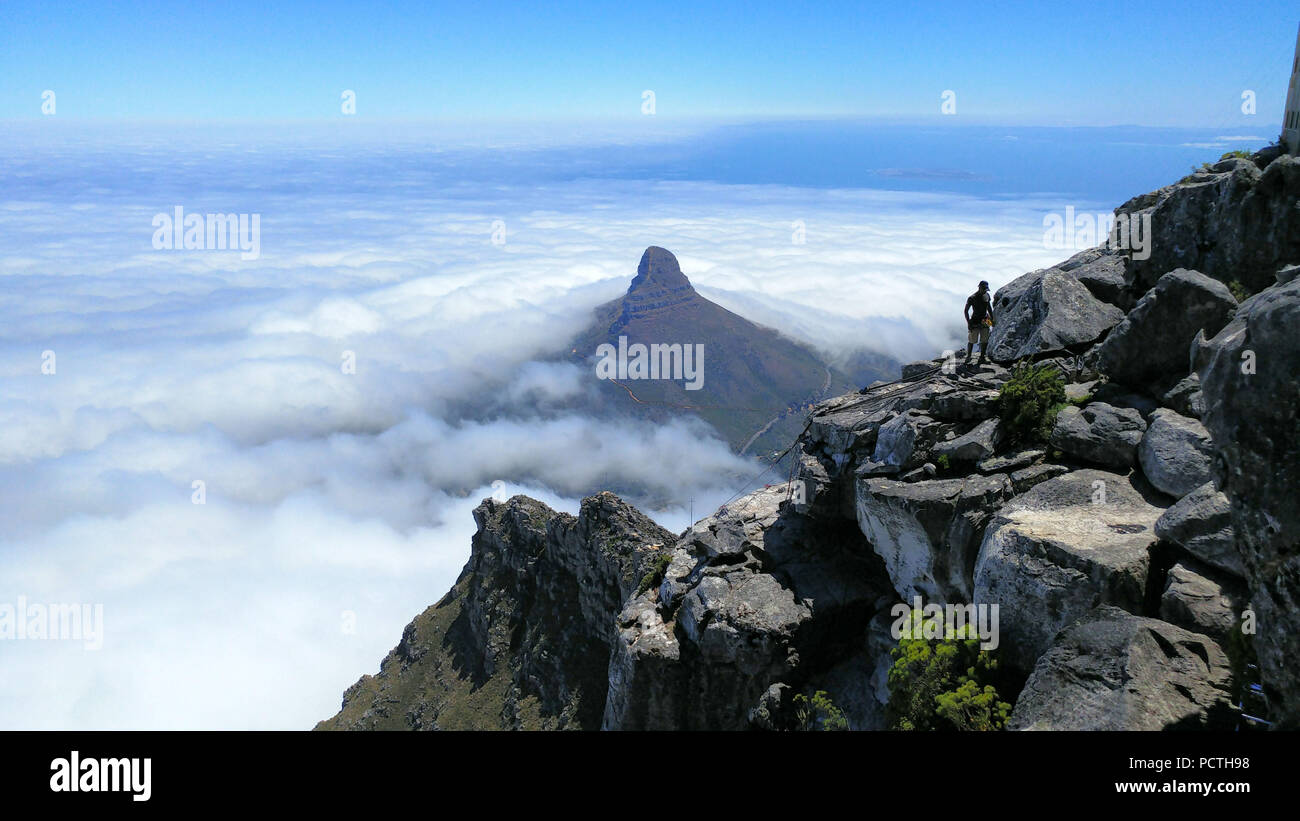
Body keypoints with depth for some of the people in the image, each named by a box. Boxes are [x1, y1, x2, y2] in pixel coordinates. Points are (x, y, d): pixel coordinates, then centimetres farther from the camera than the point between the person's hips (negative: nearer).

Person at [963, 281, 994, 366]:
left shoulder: (987, 296, 5)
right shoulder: (972, 298, -12)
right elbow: (966, 311, -8)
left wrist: (992, 319, 17)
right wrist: (968, 323, -14)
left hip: (984, 321, 5)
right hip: (975, 322, -5)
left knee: (984, 341, 3)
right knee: (971, 341, -1)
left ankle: (982, 358, 13)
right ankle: (968, 358, 12)